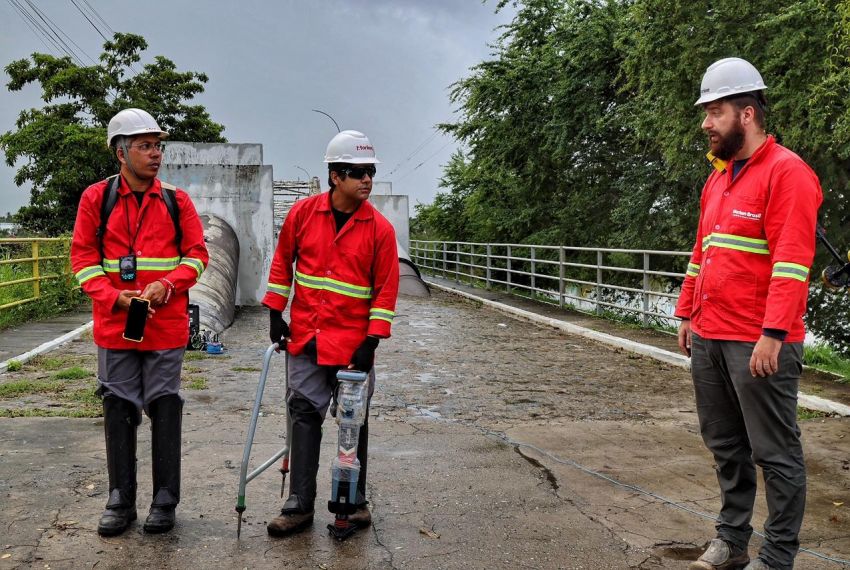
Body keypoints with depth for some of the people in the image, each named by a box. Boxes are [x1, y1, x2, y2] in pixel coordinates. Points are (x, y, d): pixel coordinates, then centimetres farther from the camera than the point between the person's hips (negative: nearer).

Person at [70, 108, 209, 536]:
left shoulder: (177, 201, 4)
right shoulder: (96, 198, 3)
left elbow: (197, 254, 2)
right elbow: (83, 257, 1)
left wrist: (166, 285, -15)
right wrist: (114, 297, -14)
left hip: (166, 325, 0)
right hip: (114, 325, 0)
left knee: (165, 410, 4)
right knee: (119, 411, 7)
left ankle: (164, 502, 17)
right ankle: (120, 502, 20)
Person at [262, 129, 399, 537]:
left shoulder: (380, 228, -7)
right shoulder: (303, 212, -2)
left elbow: (386, 289, -6)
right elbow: (282, 261, 8)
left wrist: (373, 339, -11)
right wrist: (276, 313, 6)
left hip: (354, 343, -1)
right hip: (305, 338, 2)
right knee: (304, 415, 5)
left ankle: (355, 500, 23)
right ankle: (300, 505, 14)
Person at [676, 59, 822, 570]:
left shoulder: (786, 172, -9)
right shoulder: (718, 179, 17)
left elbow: (792, 262, -17)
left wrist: (772, 335, -22)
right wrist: (687, 315, 19)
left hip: (758, 345, -8)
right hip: (708, 339, 8)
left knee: (775, 453, 3)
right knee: (726, 446, 16)